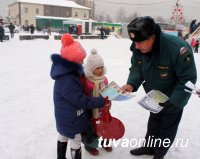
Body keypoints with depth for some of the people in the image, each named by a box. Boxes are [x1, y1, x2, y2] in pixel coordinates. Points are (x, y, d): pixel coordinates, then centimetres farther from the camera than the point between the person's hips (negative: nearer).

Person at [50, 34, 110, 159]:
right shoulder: (67, 81, -35)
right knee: (76, 142, 9)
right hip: (71, 119, -10)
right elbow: (81, 101, -30)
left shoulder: (68, 72, -3)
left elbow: (79, 93, 11)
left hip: (65, 117, 10)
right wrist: (102, 101, -24)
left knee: (63, 137, 27)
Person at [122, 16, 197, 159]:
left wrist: (173, 102, -29)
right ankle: (149, 147, 49)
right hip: (155, 96, 5)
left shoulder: (177, 48, -39)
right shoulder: (138, 48, -21)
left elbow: (188, 79, -28)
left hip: (174, 98, -5)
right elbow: (137, 67, -7)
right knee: (153, 122, 25)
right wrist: (132, 84, -27)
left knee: (167, 127, 14)